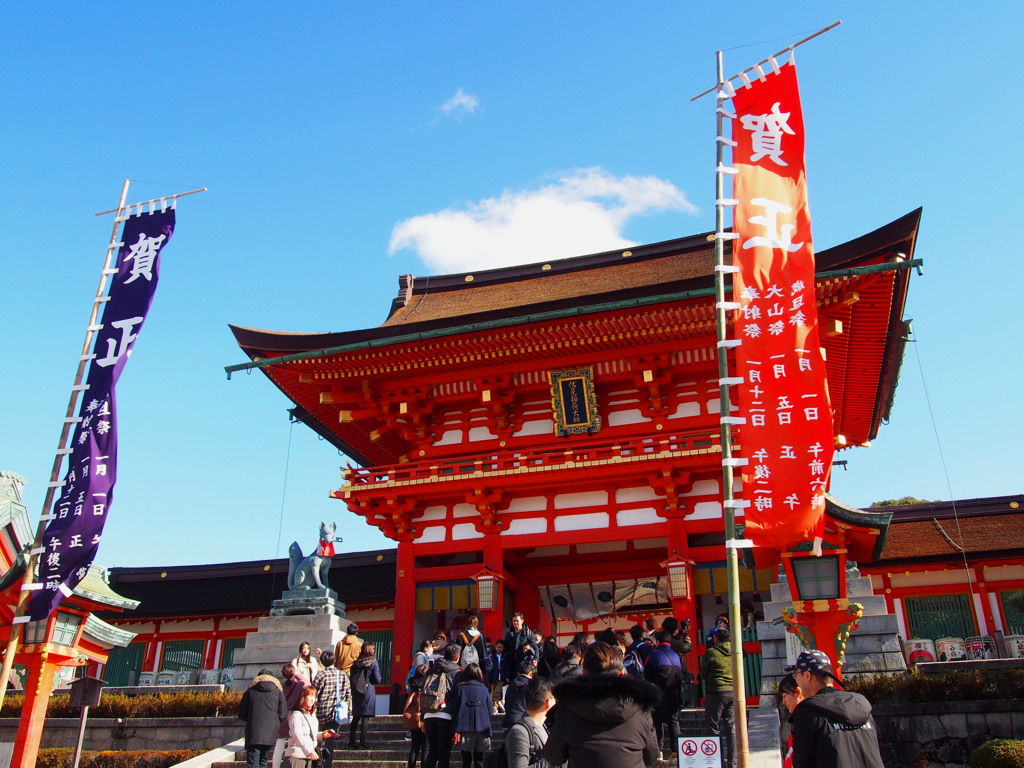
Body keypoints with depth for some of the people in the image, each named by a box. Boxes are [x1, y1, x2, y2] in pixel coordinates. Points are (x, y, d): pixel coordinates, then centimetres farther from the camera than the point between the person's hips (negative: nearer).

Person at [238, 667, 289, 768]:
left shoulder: (251, 691, 7)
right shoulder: (278, 692, 6)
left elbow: (241, 714, 8)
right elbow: (283, 714, 1)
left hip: (253, 734, -1)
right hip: (270, 734, 1)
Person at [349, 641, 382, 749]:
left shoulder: (356, 662, 7)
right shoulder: (373, 662, -7)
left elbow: (351, 678, 10)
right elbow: (377, 680, -7)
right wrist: (378, 680, 14)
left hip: (356, 692, 5)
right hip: (368, 692, -5)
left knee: (355, 718, 13)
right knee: (365, 718, -1)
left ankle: (351, 741, 14)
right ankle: (362, 743, -2)